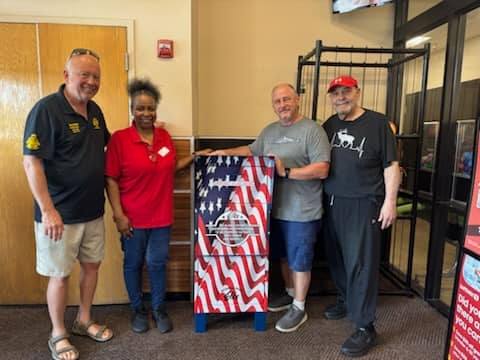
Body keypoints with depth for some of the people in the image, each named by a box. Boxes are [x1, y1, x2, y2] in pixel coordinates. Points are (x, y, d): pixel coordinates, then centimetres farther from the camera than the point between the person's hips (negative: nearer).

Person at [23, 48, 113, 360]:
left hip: (93, 211, 7)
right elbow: (31, 162, -19)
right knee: (60, 274, 8)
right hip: (61, 214, -7)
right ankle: (58, 335, 30)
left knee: (92, 265, 18)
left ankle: (84, 321, 39)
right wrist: (48, 210, -22)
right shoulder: (46, 109, -16)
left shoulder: (95, 110, 6)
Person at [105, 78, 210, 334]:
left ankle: (159, 309, 33)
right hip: (133, 217, -3)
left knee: (158, 263, 14)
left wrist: (194, 157, 6)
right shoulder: (119, 139, -12)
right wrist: (118, 214, -14)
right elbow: (111, 180, -11)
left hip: (161, 215, 4)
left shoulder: (165, 136, 3)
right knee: (133, 264, 14)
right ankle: (137, 309, 34)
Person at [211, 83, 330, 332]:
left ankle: (299, 308, 25)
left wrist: (286, 172, -22)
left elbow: (322, 170, -18)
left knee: (299, 260, 7)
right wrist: (227, 152, 8)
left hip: (302, 212, -6)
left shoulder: (312, 130, -12)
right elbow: (252, 151, 23)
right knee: (284, 256, 21)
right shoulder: (269, 131, 10)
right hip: (276, 208, 7)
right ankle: (290, 293, 42)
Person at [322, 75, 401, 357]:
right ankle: (345, 299, 38)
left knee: (360, 263, -3)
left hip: (363, 204, -5)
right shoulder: (329, 125, 10)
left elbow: (391, 165, -6)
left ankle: (365, 327, 8)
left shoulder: (377, 123, -5)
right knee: (336, 256, 14)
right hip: (332, 202, 5)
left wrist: (390, 201, -10)